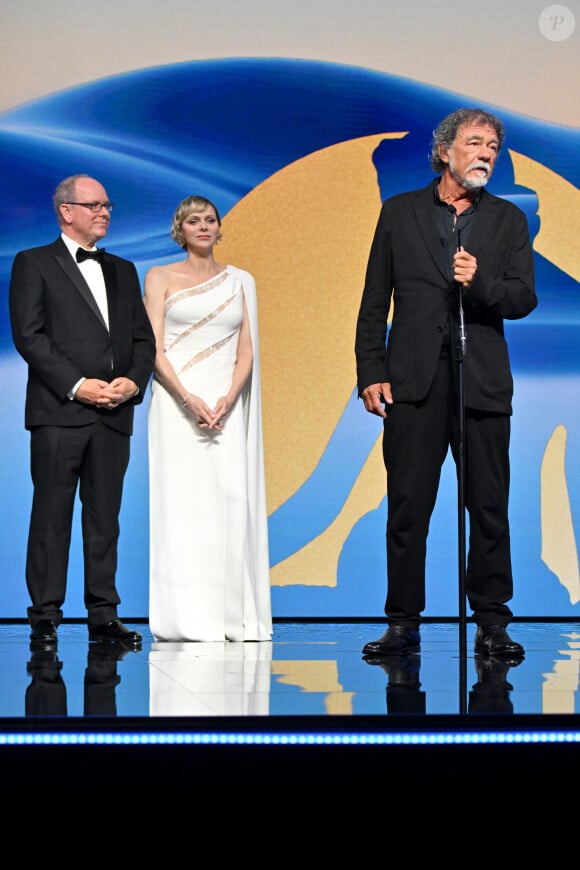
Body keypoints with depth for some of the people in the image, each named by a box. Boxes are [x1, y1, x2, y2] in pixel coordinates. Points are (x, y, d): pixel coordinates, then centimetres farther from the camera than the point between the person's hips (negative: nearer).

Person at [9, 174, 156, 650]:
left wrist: (134, 381, -4)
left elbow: (144, 339, 15)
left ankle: (104, 614, 10)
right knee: (52, 515, -2)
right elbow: (28, 335, -7)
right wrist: (76, 385, -14)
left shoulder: (123, 271, 20)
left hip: (114, 414, 5)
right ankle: (45, 617, 2)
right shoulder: (33, 264, 4)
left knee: (105, 517, 6)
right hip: (58, 412, -5)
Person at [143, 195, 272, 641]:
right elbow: (154, 350, -2)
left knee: (231, 501, -3)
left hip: (227, 407, 2)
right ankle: (188, 619, -4)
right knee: (182, 502, -7)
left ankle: (234, 618, 2)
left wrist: (227, 401, -8)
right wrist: (189, 400, -15)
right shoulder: (160, 278, 6)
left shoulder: (240, 281, 14)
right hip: (177, 403, -2)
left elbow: (247, 351, 8)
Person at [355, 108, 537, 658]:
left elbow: (523, 299, 3)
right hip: (414, 383, -1)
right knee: (407, 508, 0)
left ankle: (491, 624, 9)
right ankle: (403, 624, 8)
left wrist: (480, 283, -16)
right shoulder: (399, 212, 9)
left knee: (489, 507, 1)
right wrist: (371, 373, -1)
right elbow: (374, 302, 7)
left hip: (483, 382, 1)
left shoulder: (508, 220, 12)